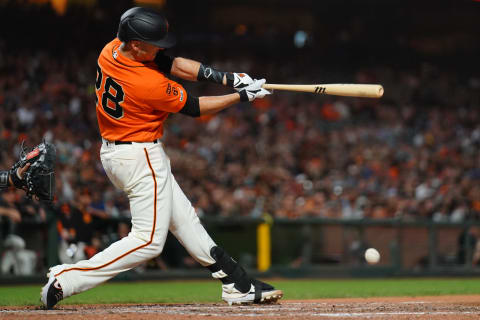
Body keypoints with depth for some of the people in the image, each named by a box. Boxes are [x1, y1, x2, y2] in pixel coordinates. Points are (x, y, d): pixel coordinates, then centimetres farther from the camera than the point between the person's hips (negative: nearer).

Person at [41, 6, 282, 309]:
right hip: (141, 158, -10)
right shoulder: (149, 83, -29)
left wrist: (224, 77, -9)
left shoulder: (111, 51, -5)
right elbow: (195, 107, -13)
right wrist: (242, 96, -4)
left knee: (183, 218, 14)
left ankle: (238, 285, 22)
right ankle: (66, 279, -10)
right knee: (149, 241, -4)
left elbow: (174, 63, 0)